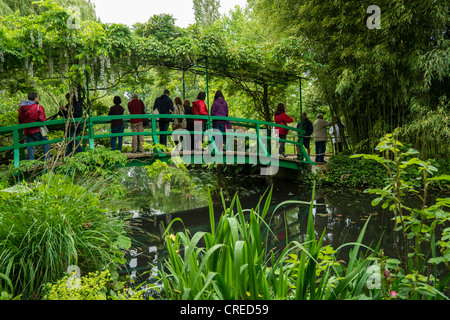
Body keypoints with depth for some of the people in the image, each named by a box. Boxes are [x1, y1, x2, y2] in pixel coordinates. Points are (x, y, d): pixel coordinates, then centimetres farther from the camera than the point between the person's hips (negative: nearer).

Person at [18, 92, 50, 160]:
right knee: (45, 143, 8)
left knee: (30, 147, 10)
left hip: (27, 131, 5)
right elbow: (42, 119, -17)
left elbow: (20, 120, 13)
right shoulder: (39, 107, -12)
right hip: (37, 130, -5)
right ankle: (47, 158, 3)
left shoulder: (21, 108, 6)